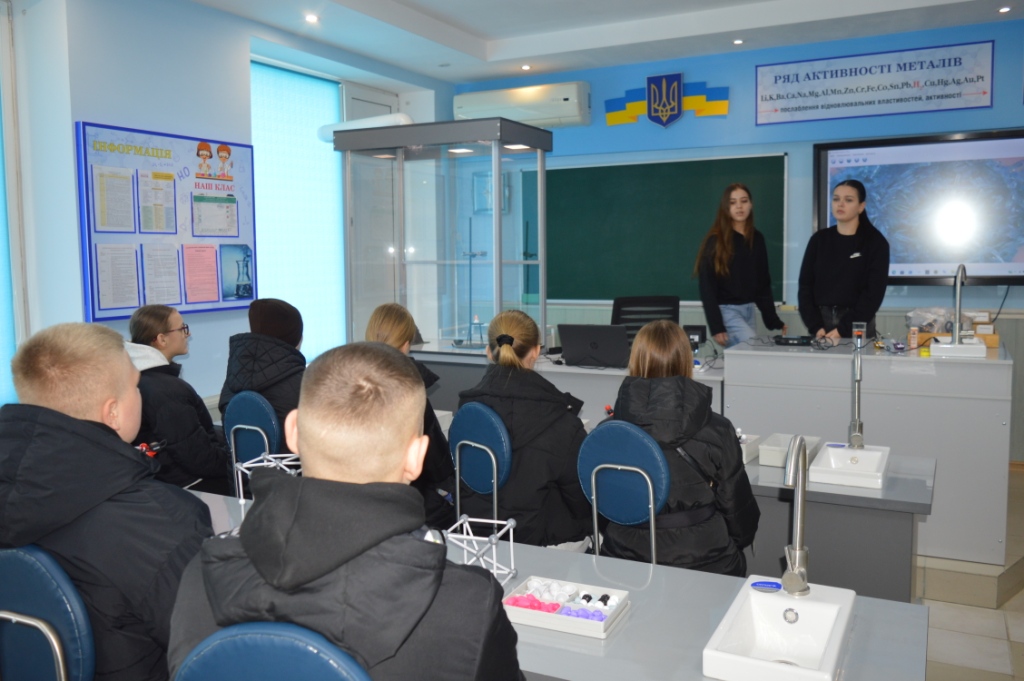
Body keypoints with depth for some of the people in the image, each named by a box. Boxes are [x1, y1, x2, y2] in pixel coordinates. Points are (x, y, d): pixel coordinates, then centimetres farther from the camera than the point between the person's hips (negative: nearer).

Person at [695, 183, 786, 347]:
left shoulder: (757, 238, 10)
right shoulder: (715, 241, -7)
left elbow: (763, 283, 14)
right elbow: (707, 287, -10)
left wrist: (773, 320, 8)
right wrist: (716, 327, -17)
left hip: (749, 310, 6)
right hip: (726, 311, -6)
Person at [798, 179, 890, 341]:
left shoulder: (875, 242, -1)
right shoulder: (819, 239, 7)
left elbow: (874, 293, -7)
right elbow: (805, 286, 3)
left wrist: (842, 329, -15)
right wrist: (816, 327, -10)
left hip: (857, 327, -2)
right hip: (820, 322, 2)